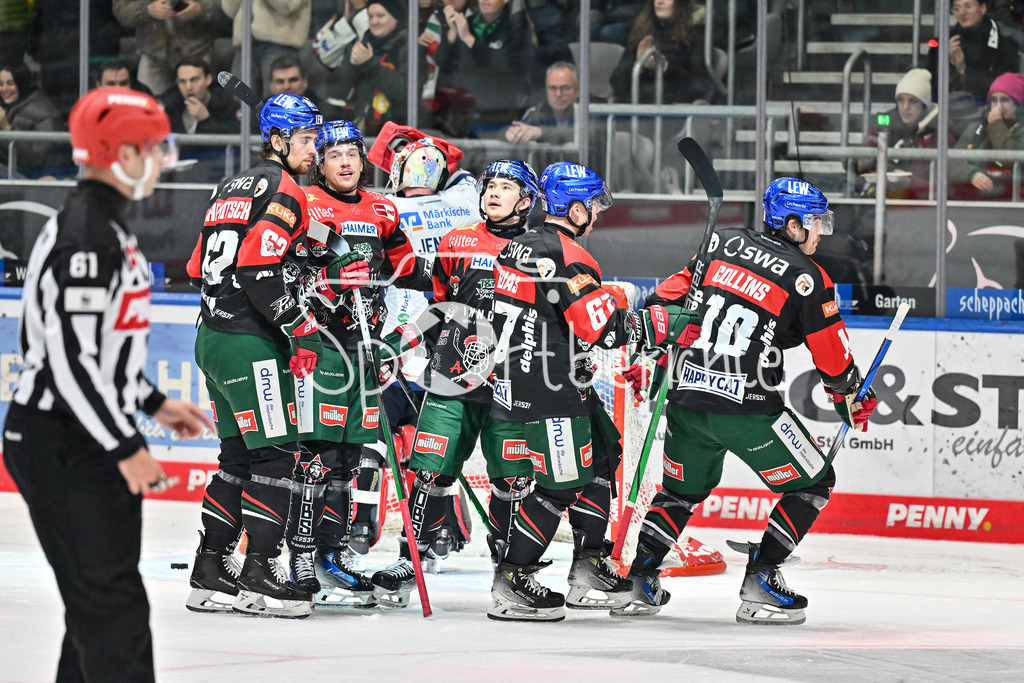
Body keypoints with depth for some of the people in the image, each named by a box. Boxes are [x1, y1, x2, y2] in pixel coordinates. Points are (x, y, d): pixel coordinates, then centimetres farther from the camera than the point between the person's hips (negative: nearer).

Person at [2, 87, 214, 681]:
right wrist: (126, 448, -22)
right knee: (112, 604, -12)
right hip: (60, 448, -11)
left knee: (100, 603, 15)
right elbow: (70, 357, -25)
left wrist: (154, 404, 21)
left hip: (93, 446, 11)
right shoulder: (84, 236, -21)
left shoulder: (108, 225, 13)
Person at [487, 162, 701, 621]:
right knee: (561, 483, -5)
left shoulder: (518, 248, 12)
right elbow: (604, 328, -22)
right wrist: (664, 326, -12)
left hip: (513, 378, 10)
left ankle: (588, 570, 21)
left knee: (594, 466, 17)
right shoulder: (569, 259, -17)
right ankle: (510, 586, -5)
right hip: (549, 389, -10)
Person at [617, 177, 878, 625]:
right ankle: (760, 582, 1)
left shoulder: (725, 242, 10)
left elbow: (671, 294, 12)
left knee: (683, 488, 27)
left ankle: (636, 574, 16)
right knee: (813, 483, 10)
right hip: (747, 409, -6)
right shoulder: (806, 277, -4)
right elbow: (832, 357, 1)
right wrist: (854, 402, 19)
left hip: (687, 396, 6)